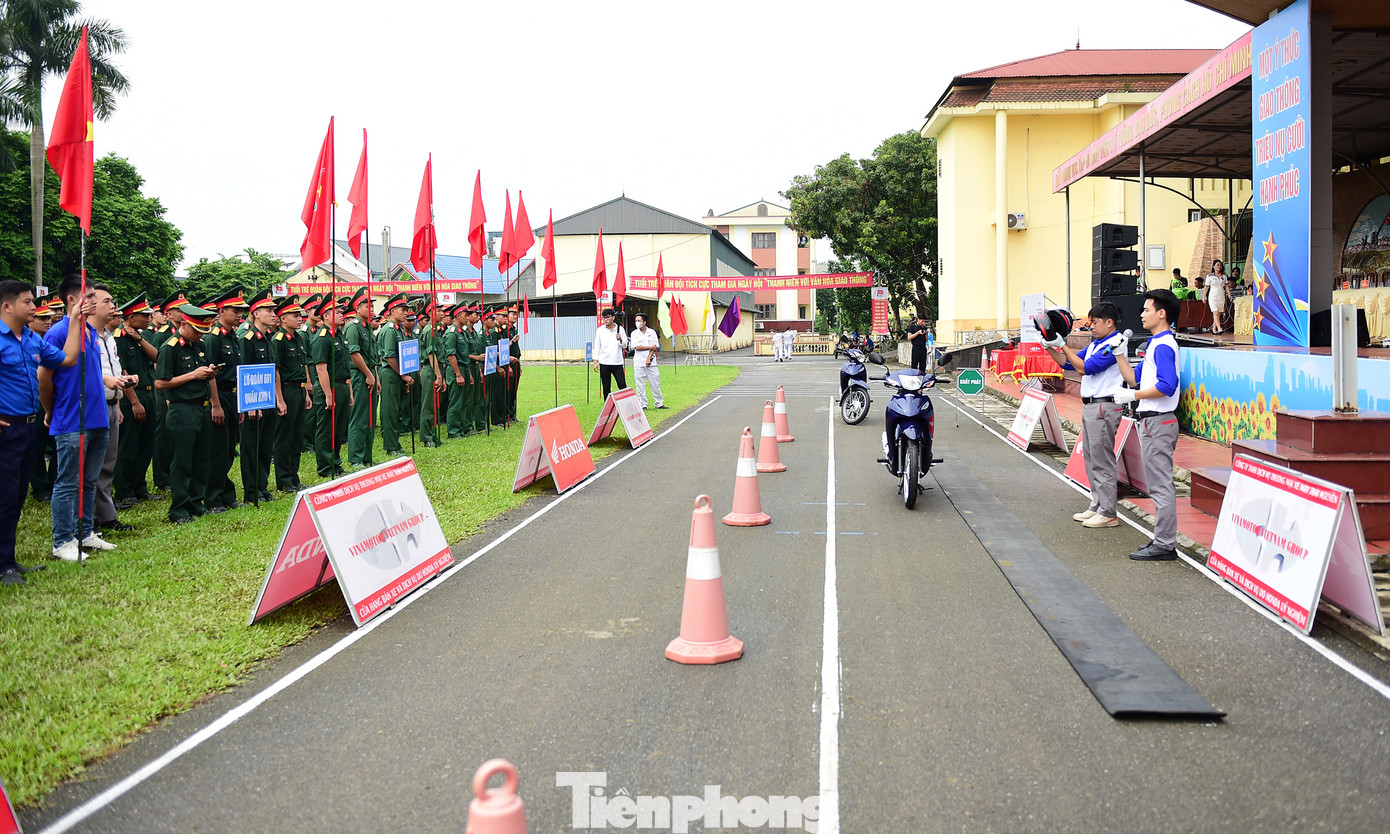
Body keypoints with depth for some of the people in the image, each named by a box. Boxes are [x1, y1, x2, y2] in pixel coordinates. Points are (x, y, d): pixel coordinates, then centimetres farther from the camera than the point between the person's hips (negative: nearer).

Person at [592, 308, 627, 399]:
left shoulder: (620, 329, 6)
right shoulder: (600, 330, 5)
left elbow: (625, 345, 9)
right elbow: (597, 346, 6)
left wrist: (620, 339, -13)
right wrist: (595, 361, 0)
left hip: (617, 362, 0)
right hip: (604, 363, 0)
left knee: (622, 385, -4)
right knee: (606, 387, 4)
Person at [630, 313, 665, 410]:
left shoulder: (652, 332, 7)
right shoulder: (634, 333, 4)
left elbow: (655, 348, 2)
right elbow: (637, 347, -6)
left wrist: (649, 359, -9)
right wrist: (650, 347, -3)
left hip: (651, 363, 1)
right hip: (639, 363, -1)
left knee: (655, 383, 3)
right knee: (640, 385, -1)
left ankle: (659, 403, 11)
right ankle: (643, 405, 5)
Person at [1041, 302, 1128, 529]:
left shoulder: (1115, 343, -13)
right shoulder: (1095, 344, 15)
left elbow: (1085, 367, -18)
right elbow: (1068, 362, 20)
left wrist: (1063, 345, -11)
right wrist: (1049, 347, 6)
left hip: (1103, 407, -10)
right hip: (1089, 406, 10)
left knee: (1102, 461, -7)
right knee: (1091, 459, 14)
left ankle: (1108, 514, -3)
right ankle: (1096, 506, 22)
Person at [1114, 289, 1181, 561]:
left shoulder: (1163, 346, -15)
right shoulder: (1157, 344, 17)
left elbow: (1167, 386, -26)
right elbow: (1135, 377, 21)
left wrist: (1132, 396, -19)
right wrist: (1119, 354, 14)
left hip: (1158, 422, -11)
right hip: (1153, 420, 11)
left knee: (1160, 485, -6)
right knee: (1160, 484, 14)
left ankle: (1164, 546, -2)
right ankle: (1163, 541, 20)